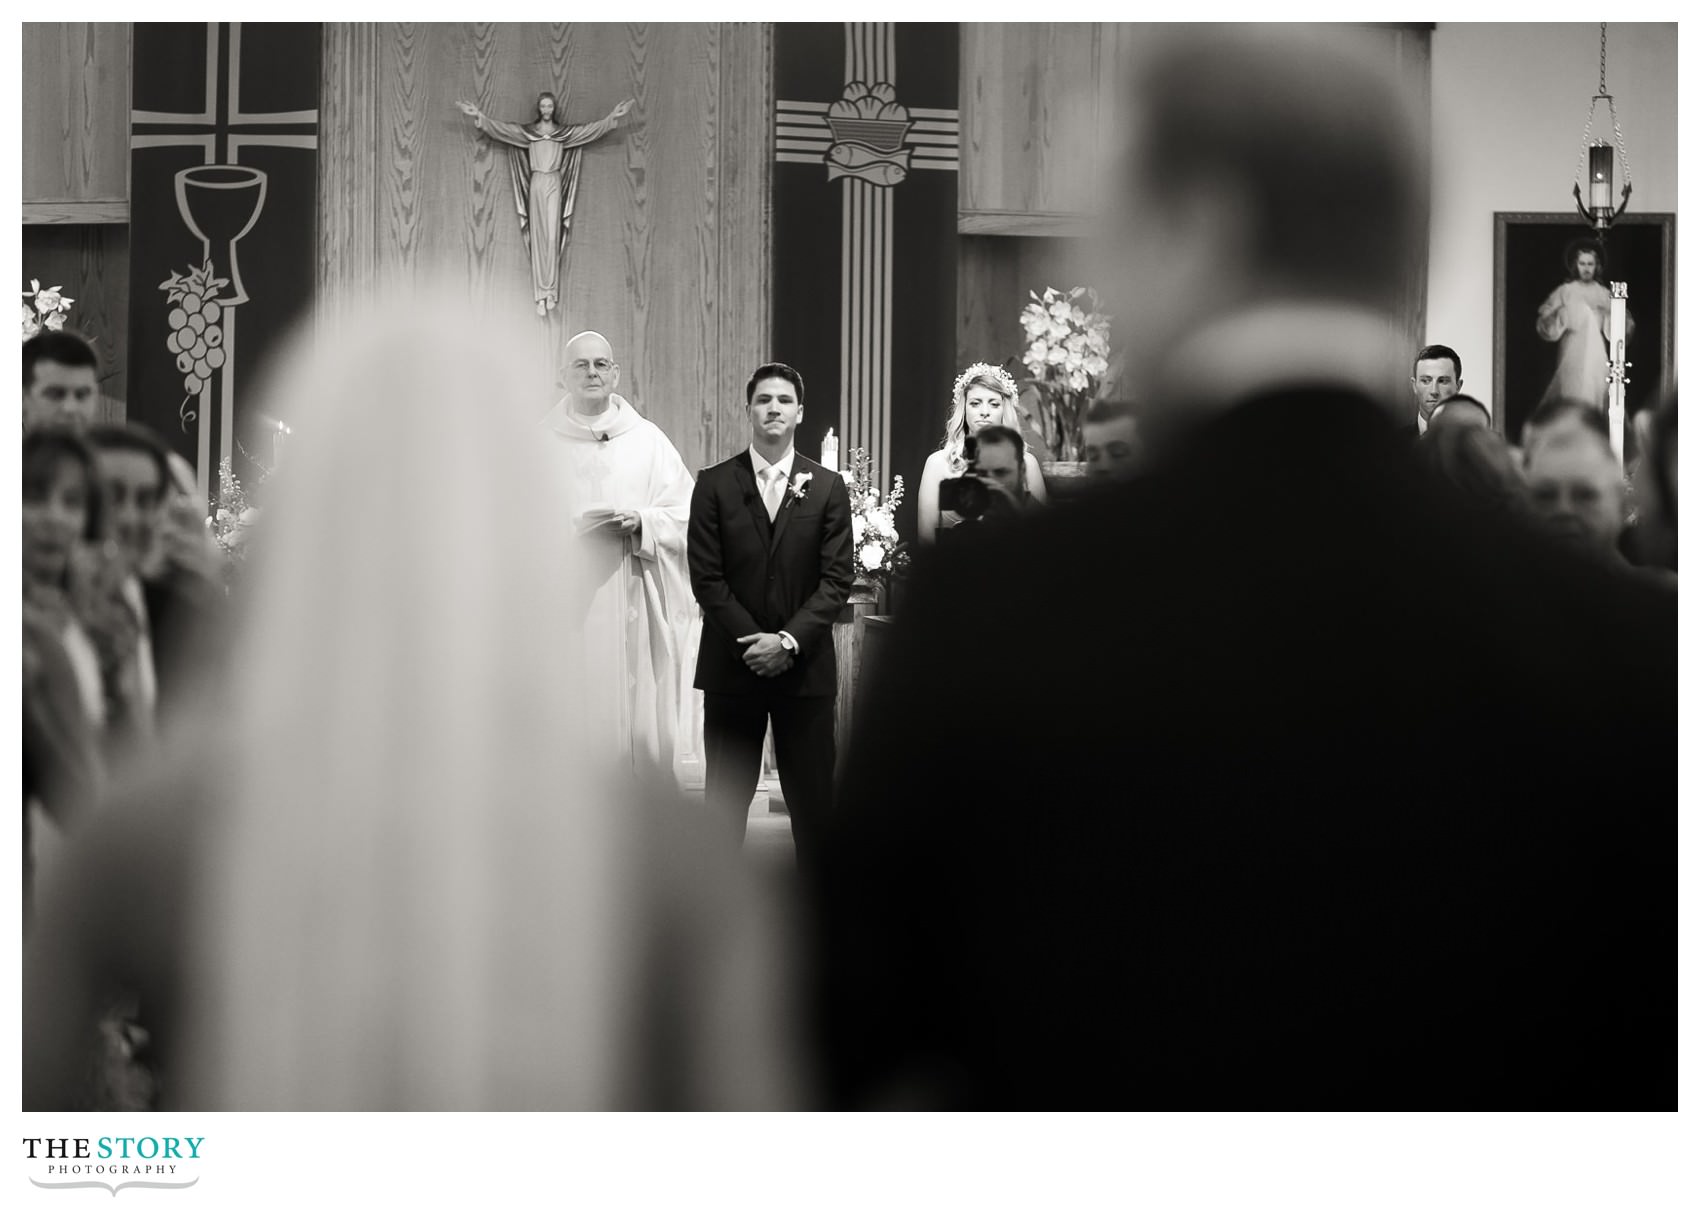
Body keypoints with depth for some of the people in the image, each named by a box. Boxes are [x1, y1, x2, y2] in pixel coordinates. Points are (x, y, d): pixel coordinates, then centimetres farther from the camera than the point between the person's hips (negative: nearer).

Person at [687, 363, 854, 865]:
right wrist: (754, 639, -11)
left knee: (812, 800, 0)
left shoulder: (827, 488, 6)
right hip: (732, 667, 0)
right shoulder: (714, 485, 4)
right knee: (725, 800, 2)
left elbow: (838, 578, 0)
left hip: (805, 666, 0)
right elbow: (706, 577, -2)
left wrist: (789, 641, -12)